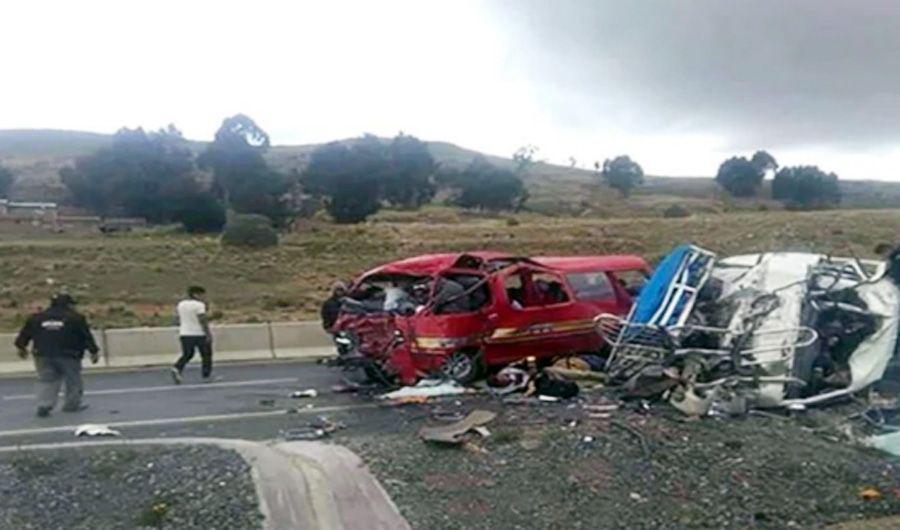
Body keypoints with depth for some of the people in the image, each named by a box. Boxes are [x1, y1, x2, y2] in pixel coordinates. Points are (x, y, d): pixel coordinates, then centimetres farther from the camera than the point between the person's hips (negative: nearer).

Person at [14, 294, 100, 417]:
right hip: (68, 356, -3)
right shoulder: (76, 318, -3)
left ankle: (44, 405, -1)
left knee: (46, 381, 12)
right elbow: (87, 336, -5)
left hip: (44, 355, 3)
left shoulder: (36, 318, 10)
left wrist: (21, 348, 32)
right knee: (73, 381, 11)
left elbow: (24, 334, 16)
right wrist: (94, 351, 2)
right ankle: (72, 404, 17)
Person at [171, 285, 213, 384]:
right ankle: (206, 376, 12)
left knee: (187, 355, 13)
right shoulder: (199, 305, -12)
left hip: (185, 334, 6)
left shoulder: (180, 304, 10)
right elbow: (202, 320, -18)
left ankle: (177, 369, -10)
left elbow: (179, 320, 14)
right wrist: (208, 334, -16)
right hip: (200, 334, -6)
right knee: (206, 355, 8)